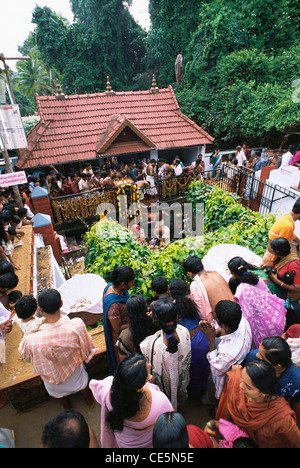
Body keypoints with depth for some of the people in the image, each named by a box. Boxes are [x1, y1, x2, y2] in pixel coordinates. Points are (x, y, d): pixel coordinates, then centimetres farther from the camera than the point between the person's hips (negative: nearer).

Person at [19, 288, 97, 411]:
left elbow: (26, 356, -17)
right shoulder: (77, 325, -41)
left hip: (53, 376, 0)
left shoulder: (32, 341, -43)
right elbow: (86, 350, -20)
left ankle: (67, 408, 67)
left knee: (59, 392, 36)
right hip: (76, 372, 0)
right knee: (82, 382, 36)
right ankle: (89, 401, 65)